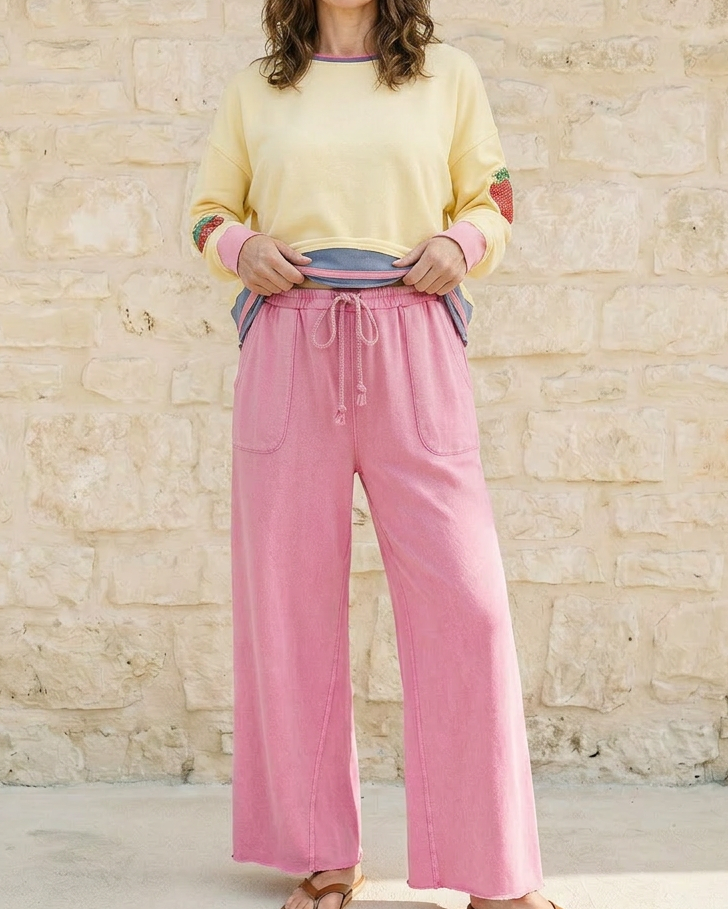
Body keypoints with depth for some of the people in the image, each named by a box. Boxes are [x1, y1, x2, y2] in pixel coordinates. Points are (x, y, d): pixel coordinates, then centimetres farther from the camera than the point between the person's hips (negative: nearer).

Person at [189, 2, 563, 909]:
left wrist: (461, 242, -4)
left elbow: (491, 203, 17)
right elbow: (208, 212, 20)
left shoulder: (449, 75, 12)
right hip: (289, 350, 1)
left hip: (412, 350, -1)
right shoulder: (253, 89, 13)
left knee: (464, 596, -6)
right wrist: (240, 247, -2)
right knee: (290, 596, 4)